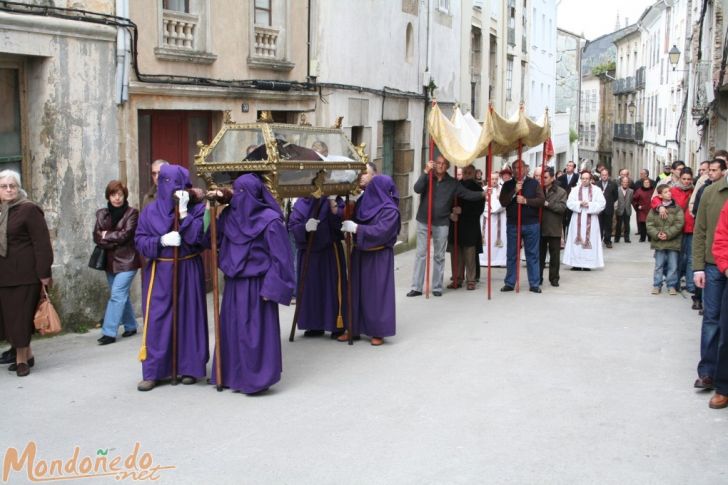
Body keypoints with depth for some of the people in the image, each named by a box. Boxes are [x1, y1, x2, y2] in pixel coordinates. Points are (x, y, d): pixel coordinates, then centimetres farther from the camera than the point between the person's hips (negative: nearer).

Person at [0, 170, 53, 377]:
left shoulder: (29, 210, -8)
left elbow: (42, 243, -12)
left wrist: (44, 274, -16)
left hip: (24, 274, -6)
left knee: (20, 316, -1)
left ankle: (21, 358, 11)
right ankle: (26, 354, 23)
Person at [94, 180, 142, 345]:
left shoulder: (132, 213, -5)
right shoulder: (102, 214, 8)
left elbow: (125, 234, -15)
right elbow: (97, 237, -1)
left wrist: (107, 236, -5)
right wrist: (115, 241, -14)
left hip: (127, 261, -5)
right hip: (110, 261, 5)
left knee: (117, 294, -10)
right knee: (122, 295, 13)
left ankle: (109, 332, -9)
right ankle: (130, 326, 26)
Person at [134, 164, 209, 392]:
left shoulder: (196, 208, -3)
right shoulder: (150, 211, 3)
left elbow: (198, 237, -16)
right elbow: (139, 241, 0)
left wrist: (184, 212, -20)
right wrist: (162, 240, -16)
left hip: (188, 271, -1)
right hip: (159, 273, 1)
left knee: (188, 318, 4)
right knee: (156, 321, 0)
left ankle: (190, 368, 16)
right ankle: (153, 372, 6)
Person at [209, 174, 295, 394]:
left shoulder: (270, 221, -12)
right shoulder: (229, 216, 6)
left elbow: (279, 258, -13)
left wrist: (271, 289, -16)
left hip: (257, 285, -7)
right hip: (234, 284, 7)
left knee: (255, 331, -1)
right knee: (232, 330, 11)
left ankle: (257, 378, 9)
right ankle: (234, 375, 22)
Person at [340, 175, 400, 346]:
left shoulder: (390, 211, -12)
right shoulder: (363, 203, 5)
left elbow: (380, 231, -22)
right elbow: (350, 218, 10)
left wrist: (356, 228, -24)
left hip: (378, 258, -6)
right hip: (360, 255, 6)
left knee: (377, 292, -1)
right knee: (356, 291, 10)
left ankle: (378, 332, 7)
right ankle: (353, 328, 19)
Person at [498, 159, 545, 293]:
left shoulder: (534, 183, 3)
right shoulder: (507, 185, 7)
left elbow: (541, 200, -5)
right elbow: (503, 202, -4)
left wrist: (526, 201, -17)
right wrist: (514, 191, -15)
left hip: (531, 224, -1)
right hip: (512, 224, 1)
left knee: (532, 255, 3)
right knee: (512, 256, 6)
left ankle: (534, 284, 9)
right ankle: (509, 283, 13)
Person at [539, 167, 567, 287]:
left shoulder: (561, 192, 0)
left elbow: (562, 207, -12)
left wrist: (547, 204, -17)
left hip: (554, 229, -1)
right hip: (540, 228, 2)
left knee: (555, 256, 5)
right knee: (540, 254, 9)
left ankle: (554, 278, 15)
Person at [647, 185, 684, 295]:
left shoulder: (677, 208, -2)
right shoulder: (655, 209, 3)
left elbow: (679, 224, -9)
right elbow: (649, 224, 0)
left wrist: (668, 234, -17)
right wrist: (656, 234, -14)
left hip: (673, 242, -1)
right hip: (659, 242, 1)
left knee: (672, 265, 5)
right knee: (659, 265, 8)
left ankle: (672, 285, 16)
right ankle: (657, 285, 16)